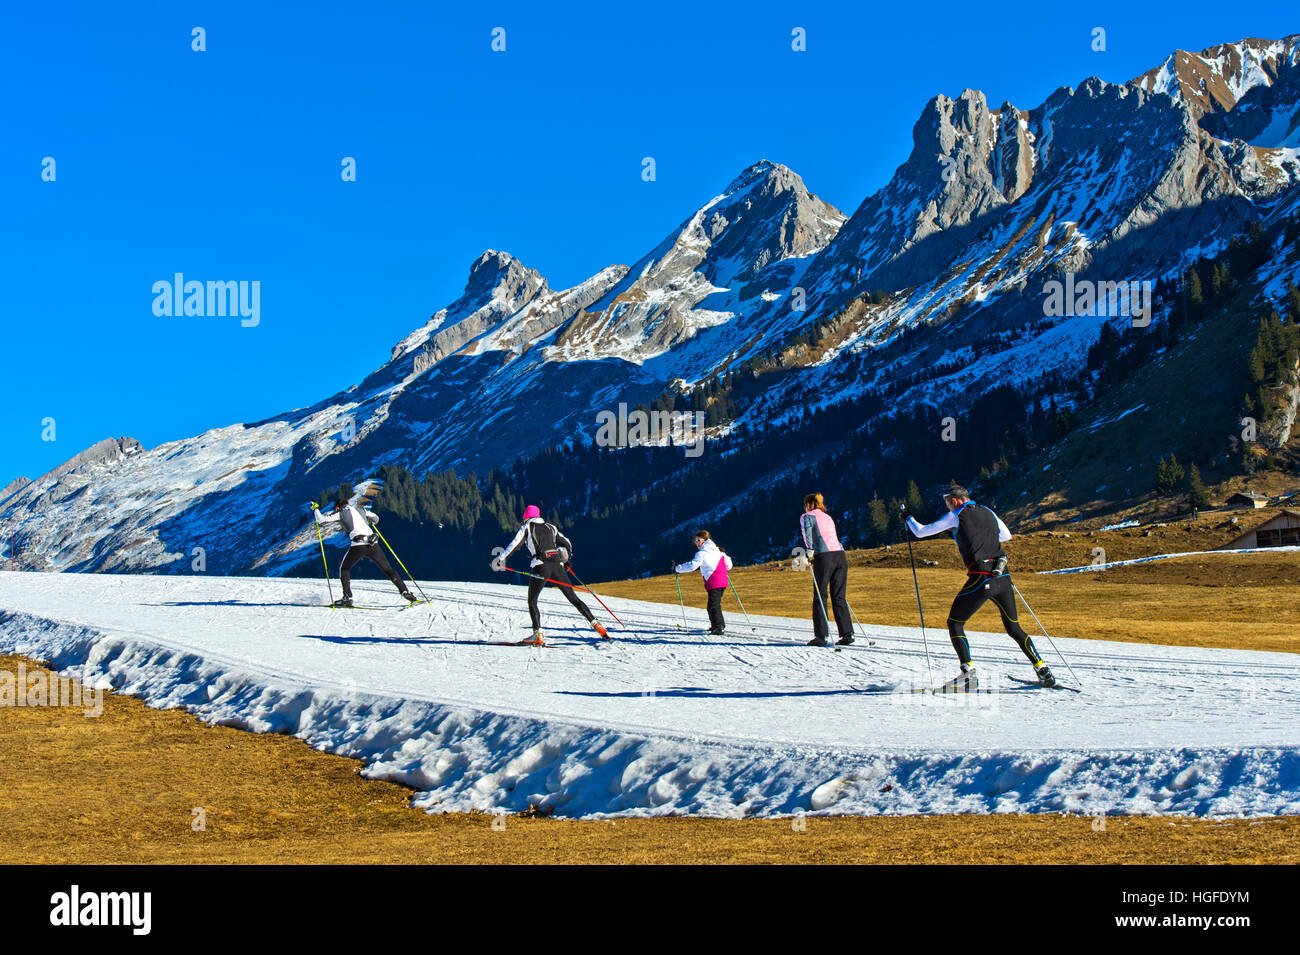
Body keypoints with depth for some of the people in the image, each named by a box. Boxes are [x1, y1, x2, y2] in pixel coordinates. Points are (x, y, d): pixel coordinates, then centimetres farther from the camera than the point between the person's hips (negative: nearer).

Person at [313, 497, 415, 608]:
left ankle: (347, 597, 3)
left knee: (344, 569, 16)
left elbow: (322, 522, 12)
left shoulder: (340, 514, 12)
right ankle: (405, 591, 6)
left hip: (358, 544, -4)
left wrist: (315, 509, 27)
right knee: (388, 569, 13)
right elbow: (376, 518, 35)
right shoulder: (360, 510, 24)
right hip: (373, 544, 4)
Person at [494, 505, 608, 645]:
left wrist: (501, 560, 4)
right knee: (573, 598, 10)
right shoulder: (551, 527, 20)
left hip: (540, 566, -4)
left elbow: (515, 545, -1)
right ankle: (595, 624, 3)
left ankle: (537, 635, -11)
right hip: (558, 566, 4)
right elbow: (566, 543, 24)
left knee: (532, 601, 5)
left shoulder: (527, 528, 9)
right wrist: (566, 559, 38)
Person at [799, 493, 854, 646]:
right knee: (839, 597, 8)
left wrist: (810, 549, -17)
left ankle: (820, 636, -4)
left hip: (824, 557, -6)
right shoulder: (828, 517, 28)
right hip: (840, 554, 6)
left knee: (820, 597, -1)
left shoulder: (807, 516, 9)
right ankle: (847, 633, -1)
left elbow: (807, 529, -12)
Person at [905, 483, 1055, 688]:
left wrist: (909, 519, 32)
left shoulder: (955, 517, 3)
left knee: (955, 623, 9)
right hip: (1003, 578, 5)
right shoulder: (989, 513, 18)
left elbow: (920, 532, 12)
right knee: (1013, 628, 18)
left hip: (981, 579, -5)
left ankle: (968, 673, -6)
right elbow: (1007, 536, 35)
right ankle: (1042, 670, 10)